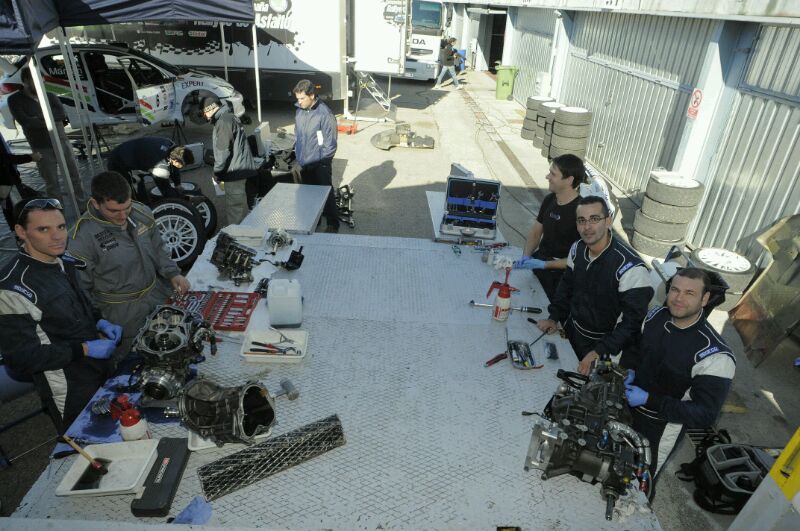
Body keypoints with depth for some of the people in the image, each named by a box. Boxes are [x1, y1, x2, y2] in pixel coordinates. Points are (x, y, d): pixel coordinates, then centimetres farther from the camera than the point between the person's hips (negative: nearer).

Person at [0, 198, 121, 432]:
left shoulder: (65, 263, -1)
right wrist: (84, 349, -23)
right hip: (69, 394, -7)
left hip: (100, 370, 7)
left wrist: (100, 323, -1)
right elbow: (21, 358, -22)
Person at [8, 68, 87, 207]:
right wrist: (50, 120, -11)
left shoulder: (49, 96, 8)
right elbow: (25, 122, -15)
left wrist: (42, 117, -17)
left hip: (62, 143, 3)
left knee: (75, 177, 7)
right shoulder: (15, 100, -1)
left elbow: (62, 114, -7)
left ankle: (84, 208, 17)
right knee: (51, 184, 4)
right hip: (42, 149, -3)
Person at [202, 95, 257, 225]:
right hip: (241, 169, 10)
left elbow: (223, 150, -19)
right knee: (242, 208, 17)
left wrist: (217, 172, -10)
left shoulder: (224, 121, -13)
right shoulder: (230, 117, 19)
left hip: (235, 171, -10)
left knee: (235, 210, -7)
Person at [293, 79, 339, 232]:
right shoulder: (299, 111, 3)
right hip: (304, 163, 7)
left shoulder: (324, 114, -18)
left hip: (320, 164, -7)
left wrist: (319, 160, -15)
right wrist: (298, 155, 10)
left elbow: (330, 143, -15)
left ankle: (333, 223, 18)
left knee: (326, 193, 4)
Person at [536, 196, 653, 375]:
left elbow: (633, 322, -24)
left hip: (603, 344, -5)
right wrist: (554, 317, 1)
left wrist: (600, 352, -27)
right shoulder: (577, 249, -8)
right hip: (571, 332, 6)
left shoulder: (631, 267, -27)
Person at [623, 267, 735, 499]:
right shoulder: (656, 316, -12)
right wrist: (629, 371, -11)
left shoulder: (715, 356, -29)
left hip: (661, 429, -5)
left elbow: (705, 415, -26)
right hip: (628, 406, 6)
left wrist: (649, 400, -31)